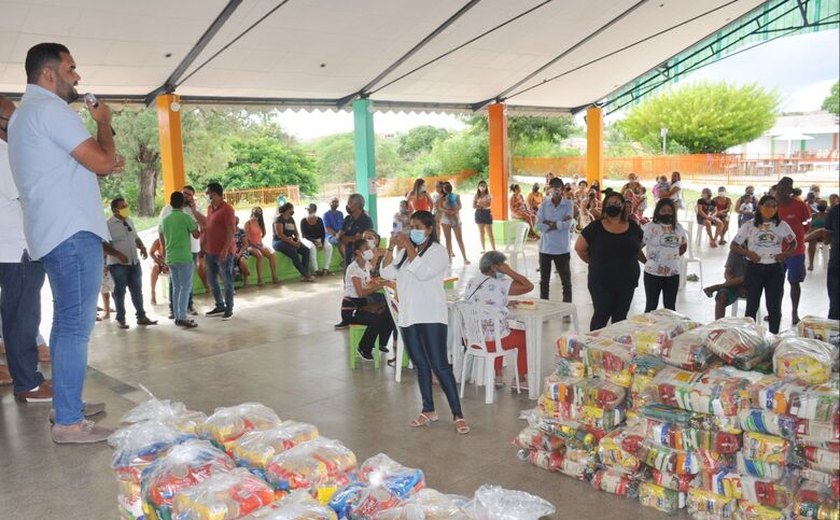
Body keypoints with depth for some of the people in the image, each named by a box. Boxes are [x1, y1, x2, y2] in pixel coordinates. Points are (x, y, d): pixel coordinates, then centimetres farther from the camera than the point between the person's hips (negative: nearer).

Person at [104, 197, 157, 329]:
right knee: (120, 291, 3)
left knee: (137, 290, 11)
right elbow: (104, 245, -16)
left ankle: (141, 316, 20)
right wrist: (118, 254, -25)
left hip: (134, 263, 7)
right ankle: (120, 319, 12)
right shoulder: (109, 225, -10)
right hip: (118, 264, -6)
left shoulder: (129, 222, 13)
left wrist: (142, 247, 3)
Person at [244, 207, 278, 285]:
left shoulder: (260, 222, 11)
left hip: (260, 244, 6)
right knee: (259, 255, -34)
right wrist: (255, 245, -15)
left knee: (271, 254, -21)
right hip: (251, 245, -5)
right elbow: (247, 238, -11)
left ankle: (274, 277, -20)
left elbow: (264, 233, 26)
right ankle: (259, 279, -35)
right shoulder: (248, 223, -6)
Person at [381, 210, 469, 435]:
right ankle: (428, 410, 25)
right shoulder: (405, 252, 14)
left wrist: (408, 247, -16)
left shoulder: (438, 251, -6)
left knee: (439, 365, -8)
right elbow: (387, 273, 7)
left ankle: (458, 415, -2)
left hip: (431, 317, -6)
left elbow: (422, 272, -21)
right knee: (420, 365, 13)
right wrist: (391, 248, -2)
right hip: (408, 317, 7)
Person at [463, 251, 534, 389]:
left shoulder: (471, 282, 3)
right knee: (525, 336, 21)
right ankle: (520, 380, 28)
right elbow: (529, 286, -11)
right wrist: (509, 271, -8)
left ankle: (498, 376, 37)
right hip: (492, 341, -6)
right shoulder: (500, 285, -18)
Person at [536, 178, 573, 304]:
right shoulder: (544, 205, 2)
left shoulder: (568, 204, -3)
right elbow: (538, 225, -9)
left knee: (566, 279, 5)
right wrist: (558, 224, -16)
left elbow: (568, 224, -16)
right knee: (544, 280, 13)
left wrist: (549, 223, -13)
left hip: (562, 248, -2)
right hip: (545, 247, 2)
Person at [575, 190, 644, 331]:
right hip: (602, 282, -3)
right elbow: (579, 248, 0)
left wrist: (627, 264, 9)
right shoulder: (595, 227, -7)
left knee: (620, 318, 12)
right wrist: (594, 263, 2)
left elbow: (639, 248, 18)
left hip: (627, 282, 3)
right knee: (601, 316, 4)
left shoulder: (633, 227, 3)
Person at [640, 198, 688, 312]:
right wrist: (646, 261, -9)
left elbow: (684, 245, 21)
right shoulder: (649, 227, -11)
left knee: (670, 306, 14)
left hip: (673, 273, 5)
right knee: (651, 306, 6)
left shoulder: (678, 228, 6)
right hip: (653, 273, -5)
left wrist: (673, 257, 9)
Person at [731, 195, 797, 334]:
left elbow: (793, 243, 14)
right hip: (754, 269, -1)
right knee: (752, 305, 7)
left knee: (774, 306, 8)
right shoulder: (750, 226, -3)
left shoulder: (782, 225, 1)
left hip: (775, 269, 1)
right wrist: (747, 253, -16)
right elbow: (733, 246, 1)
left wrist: (786, 254, -5)